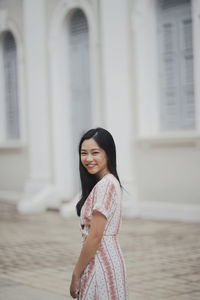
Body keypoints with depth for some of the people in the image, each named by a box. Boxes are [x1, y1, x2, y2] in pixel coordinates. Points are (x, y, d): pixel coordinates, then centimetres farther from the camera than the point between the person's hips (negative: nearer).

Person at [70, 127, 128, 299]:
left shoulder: (105, 184, -17)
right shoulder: (110, 182, 12)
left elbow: (95, 236, -19)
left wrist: (76, 274, -13)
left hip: (101, 261, -9)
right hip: (109, 256, 9)